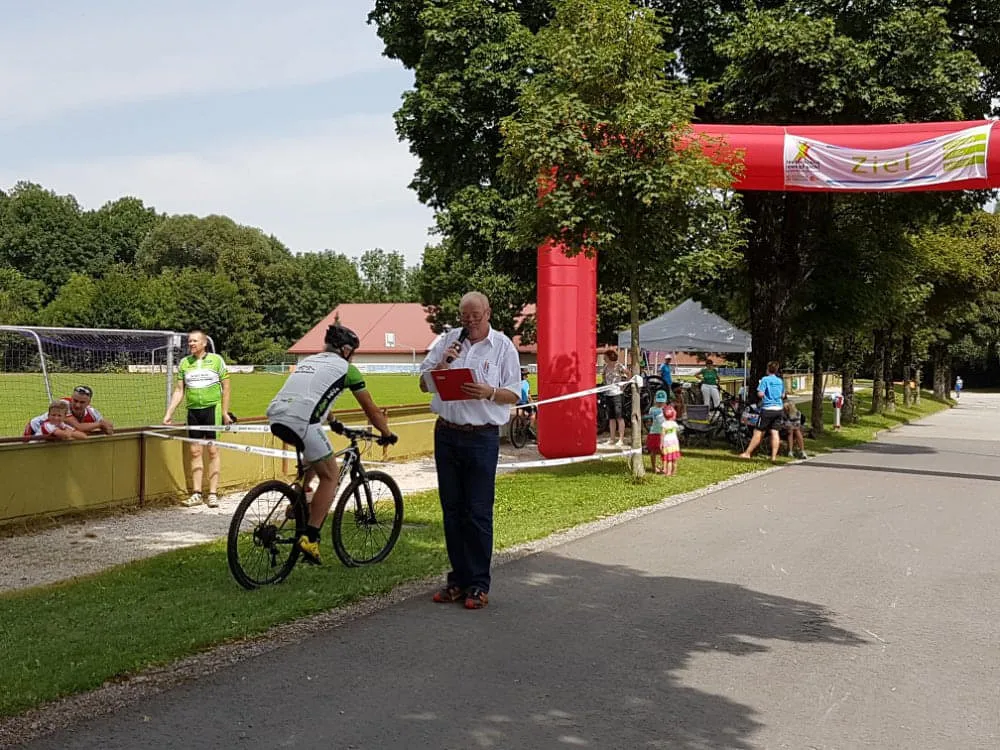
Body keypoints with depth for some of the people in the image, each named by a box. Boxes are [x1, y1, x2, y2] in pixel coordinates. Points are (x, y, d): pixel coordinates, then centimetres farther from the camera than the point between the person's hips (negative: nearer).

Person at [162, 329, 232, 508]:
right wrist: (169, 413, 4)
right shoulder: (184, 363, 8)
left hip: (212, 408, -3)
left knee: (213, 450, -2)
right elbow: (179, 391, 10)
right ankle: (197, 494, 9)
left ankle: (213, 493, 1)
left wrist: (225, 412, -2)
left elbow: (225, 387, 2)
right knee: (195, 451, 5)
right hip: (193, 411, 3)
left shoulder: (216, 360, -1)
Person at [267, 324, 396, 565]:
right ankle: (309, 538, -4)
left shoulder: (308, 361, 31)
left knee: (317, 454, 33)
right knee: (330, 476, 6)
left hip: (276, 417, 7)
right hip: (301, 420, -7)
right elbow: (371, 409, 19)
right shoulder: (346, 368, 14)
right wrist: (387, 434, 33)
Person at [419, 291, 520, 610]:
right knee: (452, 510, 9)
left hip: (482, 437, -4)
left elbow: (513, 394, 2)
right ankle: (458, 579, 19)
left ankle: (479, 585, 6)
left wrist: (489, 392, -17)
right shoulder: (447, 341, 10)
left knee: (479, 512, -2)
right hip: (447, 435, 4)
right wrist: (442, 364, -6)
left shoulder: (503, 346, 2)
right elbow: (424, 383, 13)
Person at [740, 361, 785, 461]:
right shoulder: (780, 381, 10)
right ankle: (774, 456, -1)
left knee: (758, 432, -1)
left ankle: (747, 453, 4)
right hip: (779, 409, 5)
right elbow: (783, 395, 20)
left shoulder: (765, 379, -8)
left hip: (768, 409, -5)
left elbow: (760, 394, -15)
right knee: (775, 432, 3)